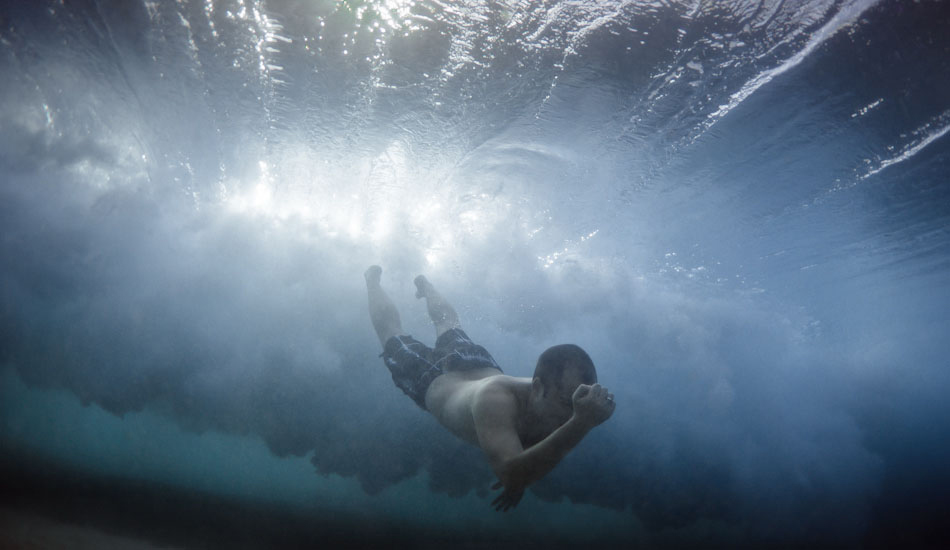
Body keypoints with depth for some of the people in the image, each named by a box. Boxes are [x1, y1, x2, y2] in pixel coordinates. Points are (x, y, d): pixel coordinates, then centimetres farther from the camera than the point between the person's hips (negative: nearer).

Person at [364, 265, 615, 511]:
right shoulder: (495, 399, -53)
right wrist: (580, 424, -70)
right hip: (431, 378, -4)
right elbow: (511, 475, -66)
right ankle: (373, 278, 55)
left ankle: (423, 282, 67)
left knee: (449, 322, 36)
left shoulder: (555, 394, -35)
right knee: (392, 332, 27)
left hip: (481, 367, 4)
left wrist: (522, 477, -27)